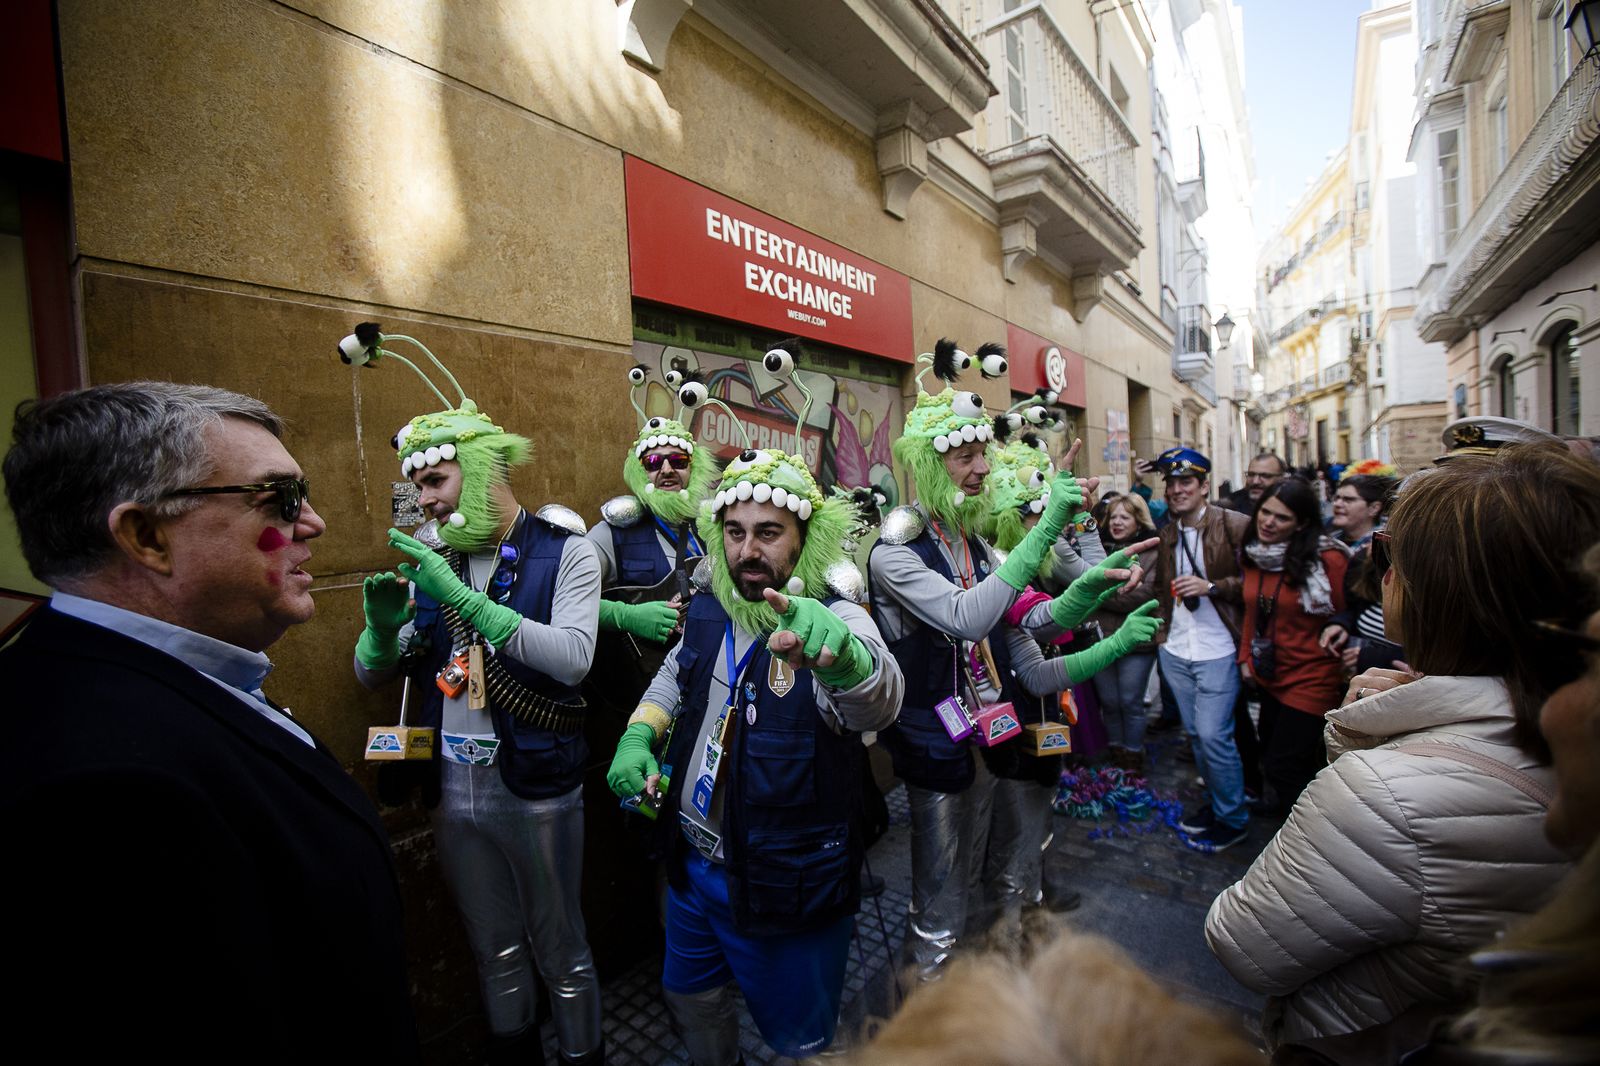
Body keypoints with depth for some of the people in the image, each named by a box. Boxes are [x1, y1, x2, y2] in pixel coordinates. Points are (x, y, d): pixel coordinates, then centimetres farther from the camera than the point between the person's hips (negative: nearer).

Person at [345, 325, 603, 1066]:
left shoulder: (561, 549, -11)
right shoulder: (431, 559, 4)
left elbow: (572, 657, -24)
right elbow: (372, 673, 8)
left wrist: (463, 597, -28)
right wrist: (383, 622, -15)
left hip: (537, 788, -4)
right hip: (453, 791, 5)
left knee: (559, 950, 13)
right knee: (494, 950, 23)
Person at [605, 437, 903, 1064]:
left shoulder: (835, 622, -23)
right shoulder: (708, 615, -3)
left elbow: (878, 700, -45)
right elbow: (674, 678, 18)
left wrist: (841, 657, -67)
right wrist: (638, 735, -1)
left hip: (787, 888, -6)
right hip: (693, 865, 7)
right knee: (689, 995, 29)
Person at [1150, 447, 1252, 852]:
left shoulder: (1235, 525, -9)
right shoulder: (1166, 534, 9)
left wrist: (1212, 586, -22)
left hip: (1217, 651, -6)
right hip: (1175, 650, 6)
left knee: (1213, 735, -4)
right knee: (1195, 733, 15)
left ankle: (1233, 818, 17)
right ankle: (1216, 802, 34)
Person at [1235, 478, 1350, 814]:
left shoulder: (1327, 559, -17)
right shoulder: (1254, 556, 2)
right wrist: (1245, 657, 9)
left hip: (1310, 680, -6)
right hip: (1267, 675, 7)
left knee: (1283, 769, -3)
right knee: (1271, 755, 20)